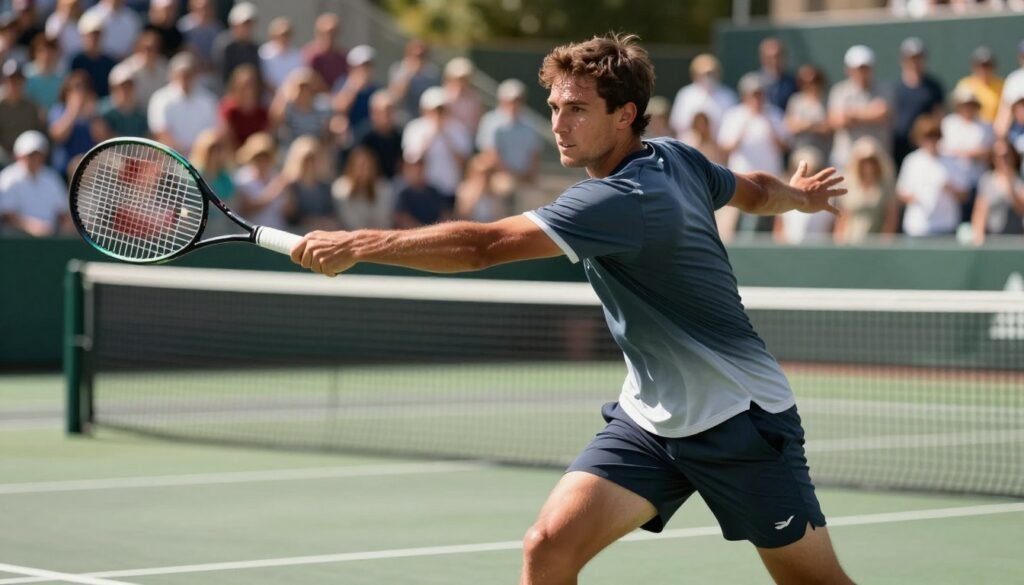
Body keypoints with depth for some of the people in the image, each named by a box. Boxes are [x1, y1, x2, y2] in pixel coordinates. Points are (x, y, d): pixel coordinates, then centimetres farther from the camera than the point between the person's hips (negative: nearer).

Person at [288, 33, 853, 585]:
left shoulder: (621, 200, -27)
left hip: (739, 420, -8)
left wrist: (355, 244, -37)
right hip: (648, 418, 8)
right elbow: (755, 189, 19)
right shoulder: (674, 157, 0)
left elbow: (483, 245, -34)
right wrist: (799, 194, 42)